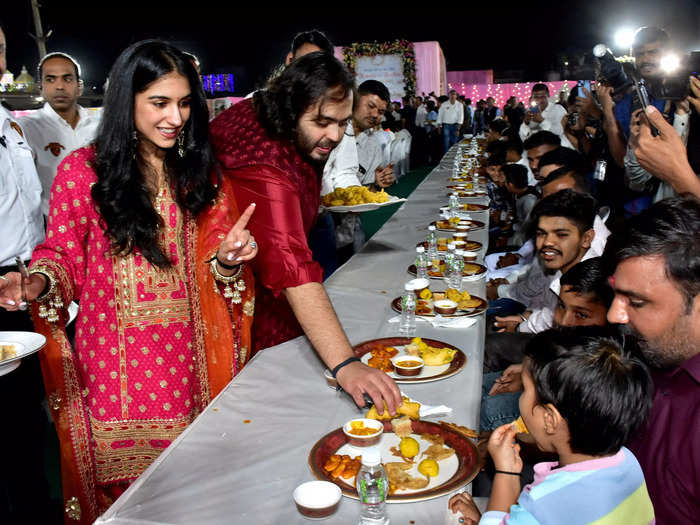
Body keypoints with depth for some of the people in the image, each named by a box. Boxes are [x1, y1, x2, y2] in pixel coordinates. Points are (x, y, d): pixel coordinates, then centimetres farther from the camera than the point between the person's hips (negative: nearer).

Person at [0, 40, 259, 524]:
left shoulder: (199, 173, 6)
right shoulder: (82, 170, -3)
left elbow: (214, 267, 7)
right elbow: (62, 253, 4)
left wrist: (227, 261, -15)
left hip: (186, 353, 2)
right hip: (113, 356, -2)